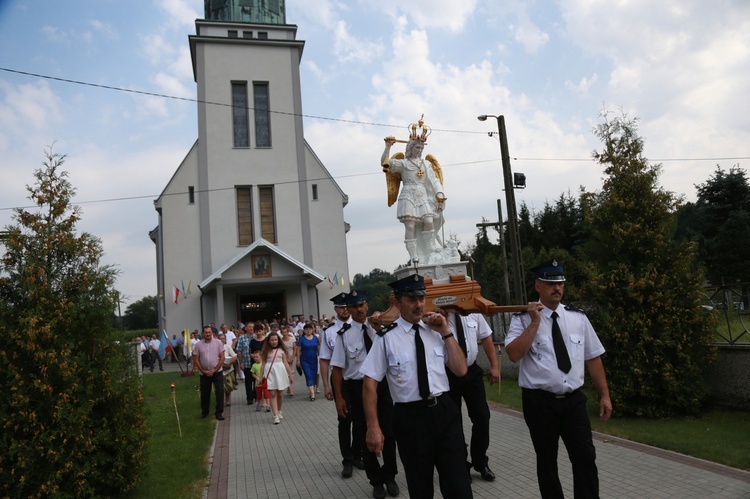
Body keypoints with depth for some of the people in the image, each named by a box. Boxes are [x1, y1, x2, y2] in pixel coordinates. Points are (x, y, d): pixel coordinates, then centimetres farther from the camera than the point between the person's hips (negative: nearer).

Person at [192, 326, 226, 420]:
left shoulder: (218, 343, -3)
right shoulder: (198, 345, 0)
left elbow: (222, 357, -4)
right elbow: (196, 359, 1)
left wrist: (215, 370, -10)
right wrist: (204, 371, -6)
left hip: (217, 372, -1)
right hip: (204, 373, 1)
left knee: (220, 392, -7)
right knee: (204, 393, 11)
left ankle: (219, 412, 1)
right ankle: (204, 412, 28)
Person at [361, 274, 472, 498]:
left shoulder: (435, 330, 4)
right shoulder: (387, 338, -8)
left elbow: (461, 370, 3)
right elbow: (370, 384, -6)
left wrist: (446, 333, -5)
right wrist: (373, 428, -9)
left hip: (444, 411, 3)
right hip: (410, 417, -2)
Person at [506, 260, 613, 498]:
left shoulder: (577, 317, 5)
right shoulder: (524, 318, -5)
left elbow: (593, 357, 8)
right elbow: (513, 354, -18)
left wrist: (604, 395, 7)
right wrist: (534, 323, -21)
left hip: (573, 400, 2)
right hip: (539, 401, -2)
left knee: (585, 457, -1)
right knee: (547, 460, 11)